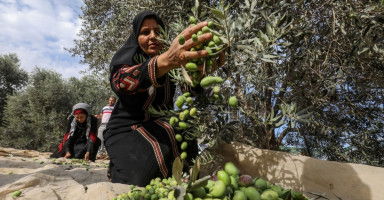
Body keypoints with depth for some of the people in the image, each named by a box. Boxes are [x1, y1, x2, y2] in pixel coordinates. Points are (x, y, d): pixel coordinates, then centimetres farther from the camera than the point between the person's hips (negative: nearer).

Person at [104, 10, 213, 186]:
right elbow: (121, 81, -34)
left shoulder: (170, 63, 6)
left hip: (159, 129, 4)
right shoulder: (126, 58, -9)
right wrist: (165, 61, -56)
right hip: (127, 130, -4)